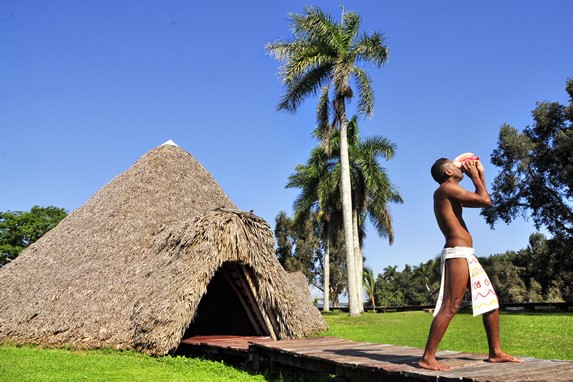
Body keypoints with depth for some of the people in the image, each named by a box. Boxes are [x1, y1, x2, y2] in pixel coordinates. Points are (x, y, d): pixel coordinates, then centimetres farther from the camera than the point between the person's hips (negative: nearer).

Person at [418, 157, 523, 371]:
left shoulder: (451, 194, 22)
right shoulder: (446, 188, -8)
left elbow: (481, 201, 30)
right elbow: (486, 201, -12)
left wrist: (480, 173, 26)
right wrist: (474, 176, 1)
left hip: (466, 256, 10)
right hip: (457, 254, -10)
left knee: (491, 300, 14)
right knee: (450, 307, -13)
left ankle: (495, 353, 22)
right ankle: (427, 358, -11)